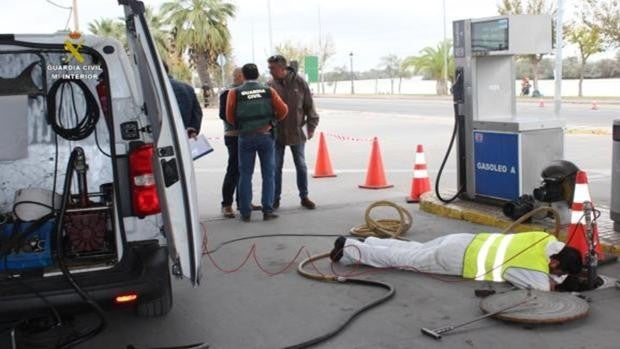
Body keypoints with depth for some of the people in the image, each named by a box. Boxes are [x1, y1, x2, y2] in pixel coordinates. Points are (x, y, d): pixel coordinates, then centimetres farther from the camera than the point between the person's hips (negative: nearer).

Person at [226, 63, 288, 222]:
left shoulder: (235, 93, -1)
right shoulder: (268, 91, 2)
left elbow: (230, 117, -2)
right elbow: (283, 110, -1)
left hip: (246, 137, 0)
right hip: (266, 136, 0)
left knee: (245, 175, 7)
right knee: (268, 174, 7)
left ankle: (245, 212, 7)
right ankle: (268, 210, 5)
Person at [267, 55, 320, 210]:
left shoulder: (299, 82, -6)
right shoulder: (270, 85, -5)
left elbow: (309, 106, 0)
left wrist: (311, 126, -2)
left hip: (296, 133, 0)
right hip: (276, 133, 0)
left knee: (301, 166, 10)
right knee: (276, 168, 5)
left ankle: (304, 197, 23)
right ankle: (275, 199, 17)